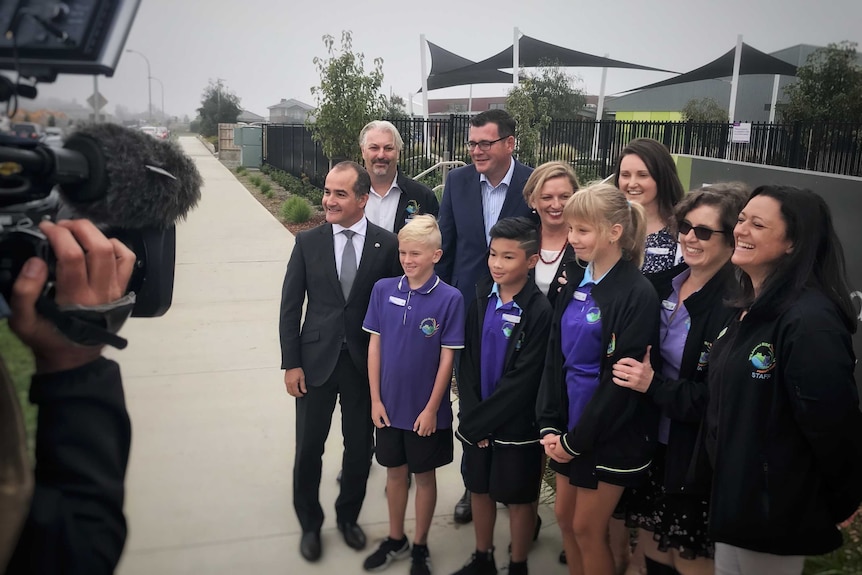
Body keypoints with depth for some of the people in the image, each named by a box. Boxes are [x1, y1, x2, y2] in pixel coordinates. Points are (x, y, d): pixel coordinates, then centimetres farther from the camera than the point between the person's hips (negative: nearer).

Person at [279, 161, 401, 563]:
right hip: (316, 360, 0)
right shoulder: (308, 241, -3)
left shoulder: (387, 244, -6)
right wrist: (291, 363, -4)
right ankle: (309, 524, 34)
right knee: (308, 449, 10)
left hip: (366, 363, 0)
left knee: (360, 447, 14)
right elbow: (290, 306, -1)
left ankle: (348, 516, 39)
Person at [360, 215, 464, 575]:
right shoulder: (383, 290, -6)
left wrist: (431, 408, -10)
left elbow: (447, 357, -11)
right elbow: (375, 345, -1)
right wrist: (375, 399, -1)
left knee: (424, 475, 14)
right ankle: (395, 540, 38)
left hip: (426, 409, -3)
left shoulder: (449, 299, -15)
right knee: (395, 472, 18)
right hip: (390, 405, 3)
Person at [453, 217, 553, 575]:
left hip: (517, 425, -5)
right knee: (480, 489, 19)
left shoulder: (539, 311, -18)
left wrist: (479, 421, -14)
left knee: (519, 499, 12)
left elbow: (522, 380, -19)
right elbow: (468, 361, 1)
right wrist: (471, 416, -9)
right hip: (477, 422, 5)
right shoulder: (482, 298, -1)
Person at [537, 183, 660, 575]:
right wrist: (549, 425, -4)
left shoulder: (637, 295, -18)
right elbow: (555, 357, 4)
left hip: (610, 436, -7)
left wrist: (577, 439, -14)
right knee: (565, 517, 16)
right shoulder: (576, 282, 5)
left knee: (587, 527, 6)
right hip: (570, 426, 7)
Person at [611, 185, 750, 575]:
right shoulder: (661, 286, 2)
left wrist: (655, 386, -23)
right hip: (650, 442, 6)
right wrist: (635, 377, -5)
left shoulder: (736, 306, -17)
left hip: (695, 455, -6)